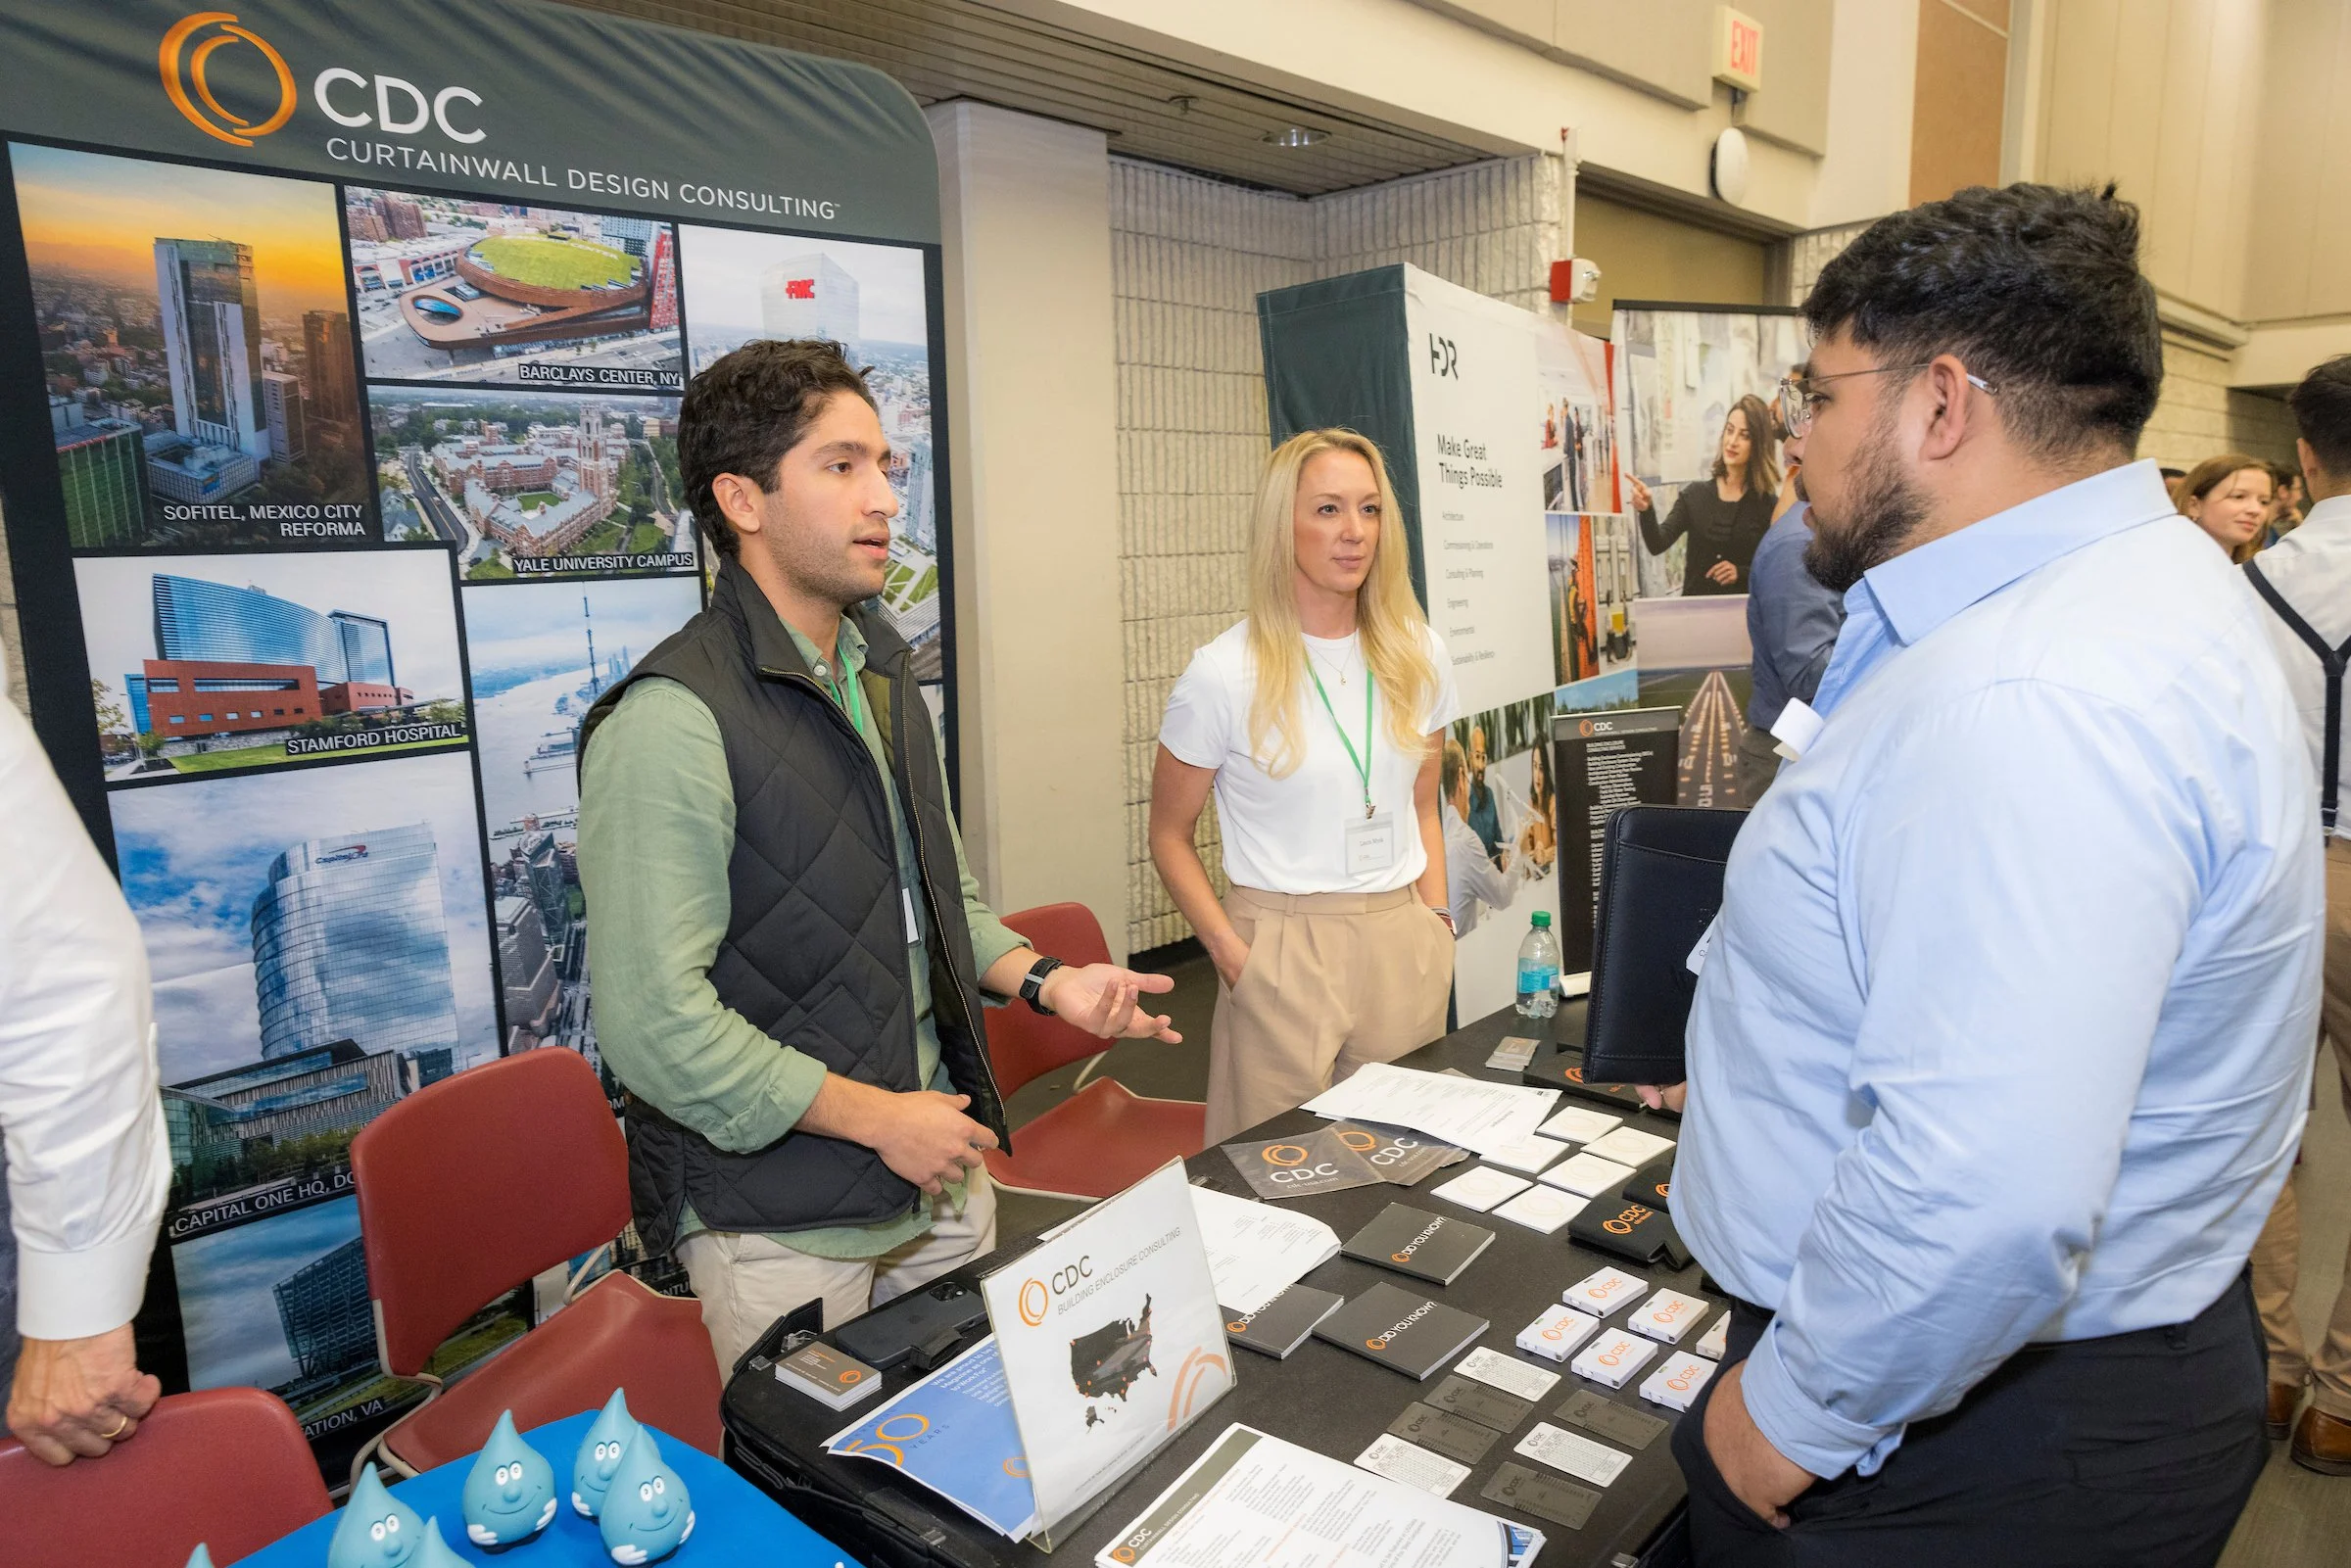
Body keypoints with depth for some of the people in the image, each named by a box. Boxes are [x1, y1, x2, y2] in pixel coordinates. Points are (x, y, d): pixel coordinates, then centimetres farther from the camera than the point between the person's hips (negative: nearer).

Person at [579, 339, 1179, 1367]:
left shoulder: (883, 673, 8)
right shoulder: (672, 721, -21)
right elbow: (654, 1020, -24)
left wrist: (1045, 982, 2)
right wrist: (879, 1118, -17)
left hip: (941, 1173, 8)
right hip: (784, 1223, -7)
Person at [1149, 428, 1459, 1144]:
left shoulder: (1416, 655, 5)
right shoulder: (1225, 674, -9)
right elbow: (1169, 836, -2)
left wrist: (1437, 921, 6)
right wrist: (1231, 953, -11)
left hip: (1403, 943, 4)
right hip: (1283, 947, -4)